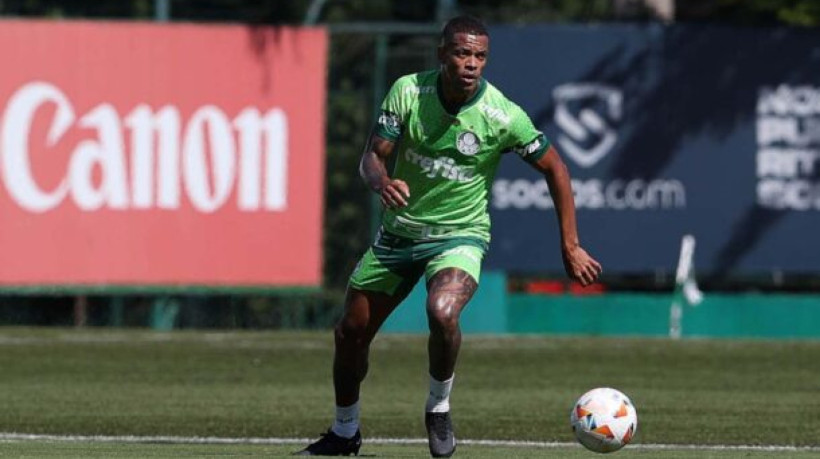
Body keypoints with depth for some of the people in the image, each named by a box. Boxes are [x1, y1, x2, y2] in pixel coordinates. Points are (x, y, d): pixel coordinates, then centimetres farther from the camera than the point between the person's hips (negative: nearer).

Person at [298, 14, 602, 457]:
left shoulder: (502, 116, -19)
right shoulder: (408, 91, -13)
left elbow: (554, 168, -6)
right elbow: (371, 156, -9)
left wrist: (570, 247, -7)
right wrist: (383, 182, -34)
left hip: (460, 235, -4)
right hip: (398, 232, 4)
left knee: (442, 313, -34)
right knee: (350, 333, 9)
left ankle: (439, 408, -7)